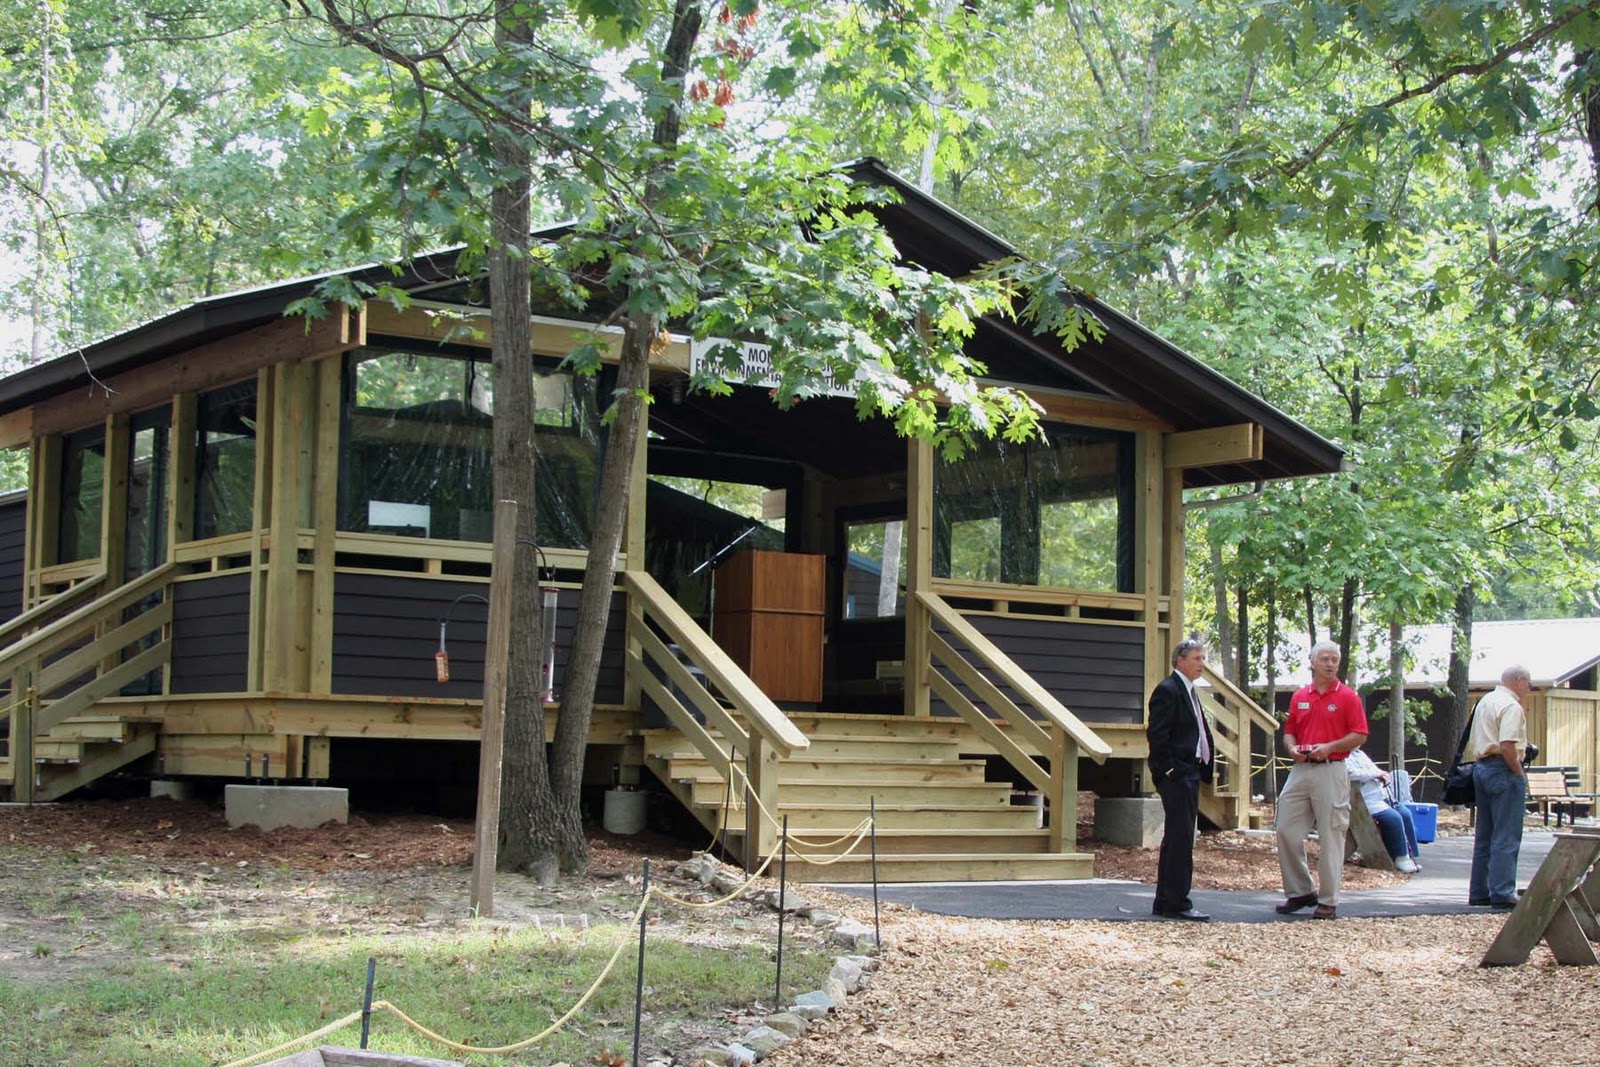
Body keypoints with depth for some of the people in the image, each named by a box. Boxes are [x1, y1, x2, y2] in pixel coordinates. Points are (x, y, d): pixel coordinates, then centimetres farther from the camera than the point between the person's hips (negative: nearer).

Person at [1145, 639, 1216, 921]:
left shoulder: (1189, 691, 19)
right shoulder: (1168, 690, -11)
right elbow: (1156, 734, -18)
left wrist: (1205, 767, 14)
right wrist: (1169, 769, -19)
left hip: (1190, 774, 10)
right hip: (1176, 774, -10)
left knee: (1176, 838, 13)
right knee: (1180, 838, -10)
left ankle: (1165, 902, 19)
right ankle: (1177, 903, -8)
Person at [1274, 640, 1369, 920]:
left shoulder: (1347, 697, -1)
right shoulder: (1299, 697, 12)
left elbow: (1359, 735, -5)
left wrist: (1329, 747, -16)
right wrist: (1292, 747, -3)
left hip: (1331, 770, -5)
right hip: (1300, 769, 5)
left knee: (1330, 837, -1)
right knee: (1286, 831, 3)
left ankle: (1328, 901, 6)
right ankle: (1300, 891, 16)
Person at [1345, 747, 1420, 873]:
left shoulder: (1360, 754, 23)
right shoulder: (1343, 758, -7)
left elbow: (1375, 769, 27)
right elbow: (1351, 773, -23)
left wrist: (1382, 776, 3)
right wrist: (1375, 774, -16)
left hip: (1382, 795, 9)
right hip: (1367, 800, -9)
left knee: (1405, 814, -8)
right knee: (1394, 818, -24)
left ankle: (1409, 856, -4)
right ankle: (1401, 859, -13)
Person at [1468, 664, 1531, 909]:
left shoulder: (1485, 701, 16)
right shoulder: (1511, 707, -13)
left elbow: (1472, 744, 19)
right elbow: (1507, 747, -24)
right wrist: (1519, 774, -13)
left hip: (1481, 767, 9)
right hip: (1503, 770, -9)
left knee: (1484, 836, 13)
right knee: (1506, 837, -6)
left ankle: (1479, 892, 16)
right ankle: (1502, 893, -7)